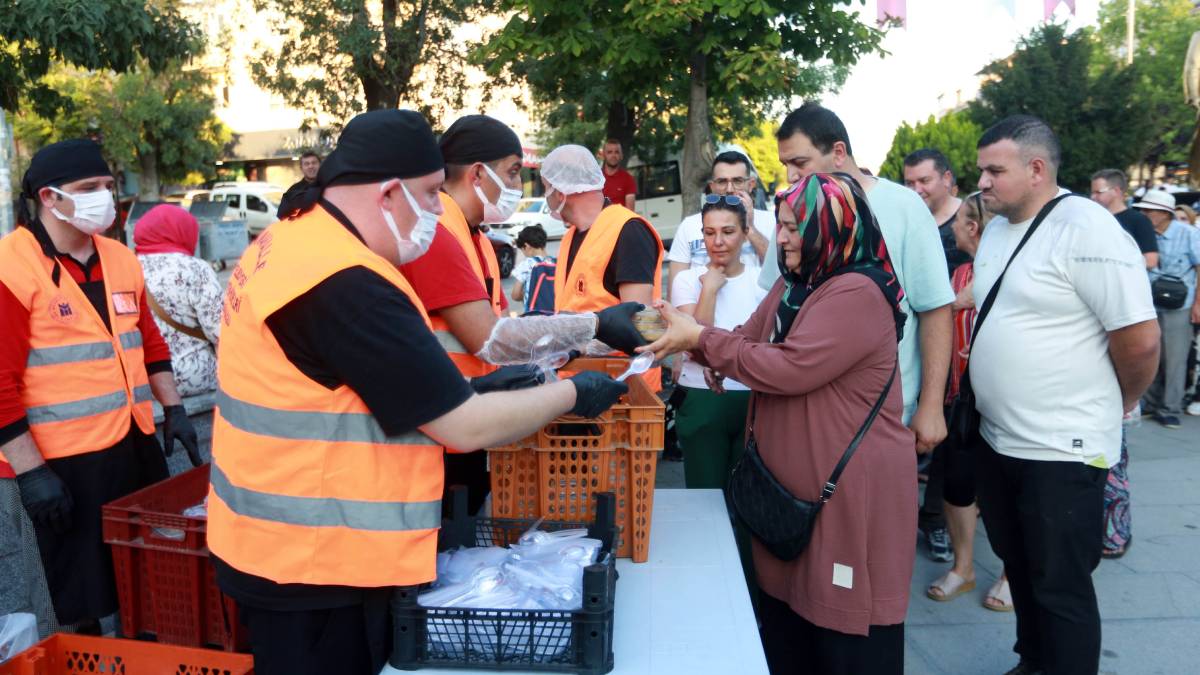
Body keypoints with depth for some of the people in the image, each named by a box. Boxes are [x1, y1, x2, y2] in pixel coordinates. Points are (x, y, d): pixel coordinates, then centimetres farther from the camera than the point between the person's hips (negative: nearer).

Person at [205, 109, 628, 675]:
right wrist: (572, 394, -9)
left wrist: (466, 390, 6)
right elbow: (465, 429, -24)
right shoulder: (345, 284, -27)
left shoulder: (291, 243, 5)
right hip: (313, 564, -9)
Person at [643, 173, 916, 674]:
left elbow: (789, 368, -27)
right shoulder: (794, 285, 12)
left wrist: (700, 338, -20)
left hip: (852, 488, -9)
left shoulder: (858, 292, -21)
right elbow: (747, 341, 10)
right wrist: (685, 334, -8)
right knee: (786, 618, 20)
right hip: (794, 481, 9)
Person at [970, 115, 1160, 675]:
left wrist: (1112, 408, -2)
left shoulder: (1088, 230, -18)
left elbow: (1140, 340, -18)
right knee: (1019, 567, 22)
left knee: (1061, 587, 6)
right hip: (995, 440, 8)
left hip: (1062, 451, -8)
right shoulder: (996, 229, 7)